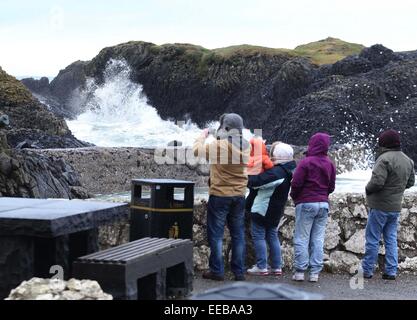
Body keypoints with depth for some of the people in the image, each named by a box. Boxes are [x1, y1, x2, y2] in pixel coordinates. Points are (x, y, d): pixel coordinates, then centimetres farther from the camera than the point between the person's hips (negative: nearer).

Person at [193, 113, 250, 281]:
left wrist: (203, 136, 13)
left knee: (216, 233, 5)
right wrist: (220, 139, 19)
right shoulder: (246, 146, -2)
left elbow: (197, 150, -3)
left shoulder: (218, 146, -18)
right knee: (238, 234, 12)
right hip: (239, 195, 5)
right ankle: (239, 272, 15)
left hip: (220, 195, -5)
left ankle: (217, 270, 6)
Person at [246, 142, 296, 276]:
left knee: (258, 236, 1)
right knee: (272, 236, 16)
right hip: (276, 211, 9)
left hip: (262, 209, -9)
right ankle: (277, 267, 17)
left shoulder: (275, 172, -26)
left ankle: (261, 267, 1)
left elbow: (255, 182, -27)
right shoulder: (289, 170, 3)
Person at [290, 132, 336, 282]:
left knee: (301, 238, 1)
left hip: (306, 203, -5)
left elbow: (296, 183, -12)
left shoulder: (306, 162, -12)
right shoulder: (330, 164, 8)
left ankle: (300, 271, 0)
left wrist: (294, 196, 6)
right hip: (323, 204, 5)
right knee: (318, 239, 7)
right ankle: (315, 272, 5)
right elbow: (331, 187, 11)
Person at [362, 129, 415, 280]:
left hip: (380, 206, -7)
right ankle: (391, 271, 12)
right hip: (396, 206, 7)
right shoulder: (408, 161, 8)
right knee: (391, 239, 13)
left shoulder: (385, 159, -19)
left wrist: (368, 189, -6)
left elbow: (377, 181, -25)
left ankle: (367, 270, 9)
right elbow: (410, 182, 18)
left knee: (372, 239, 2)